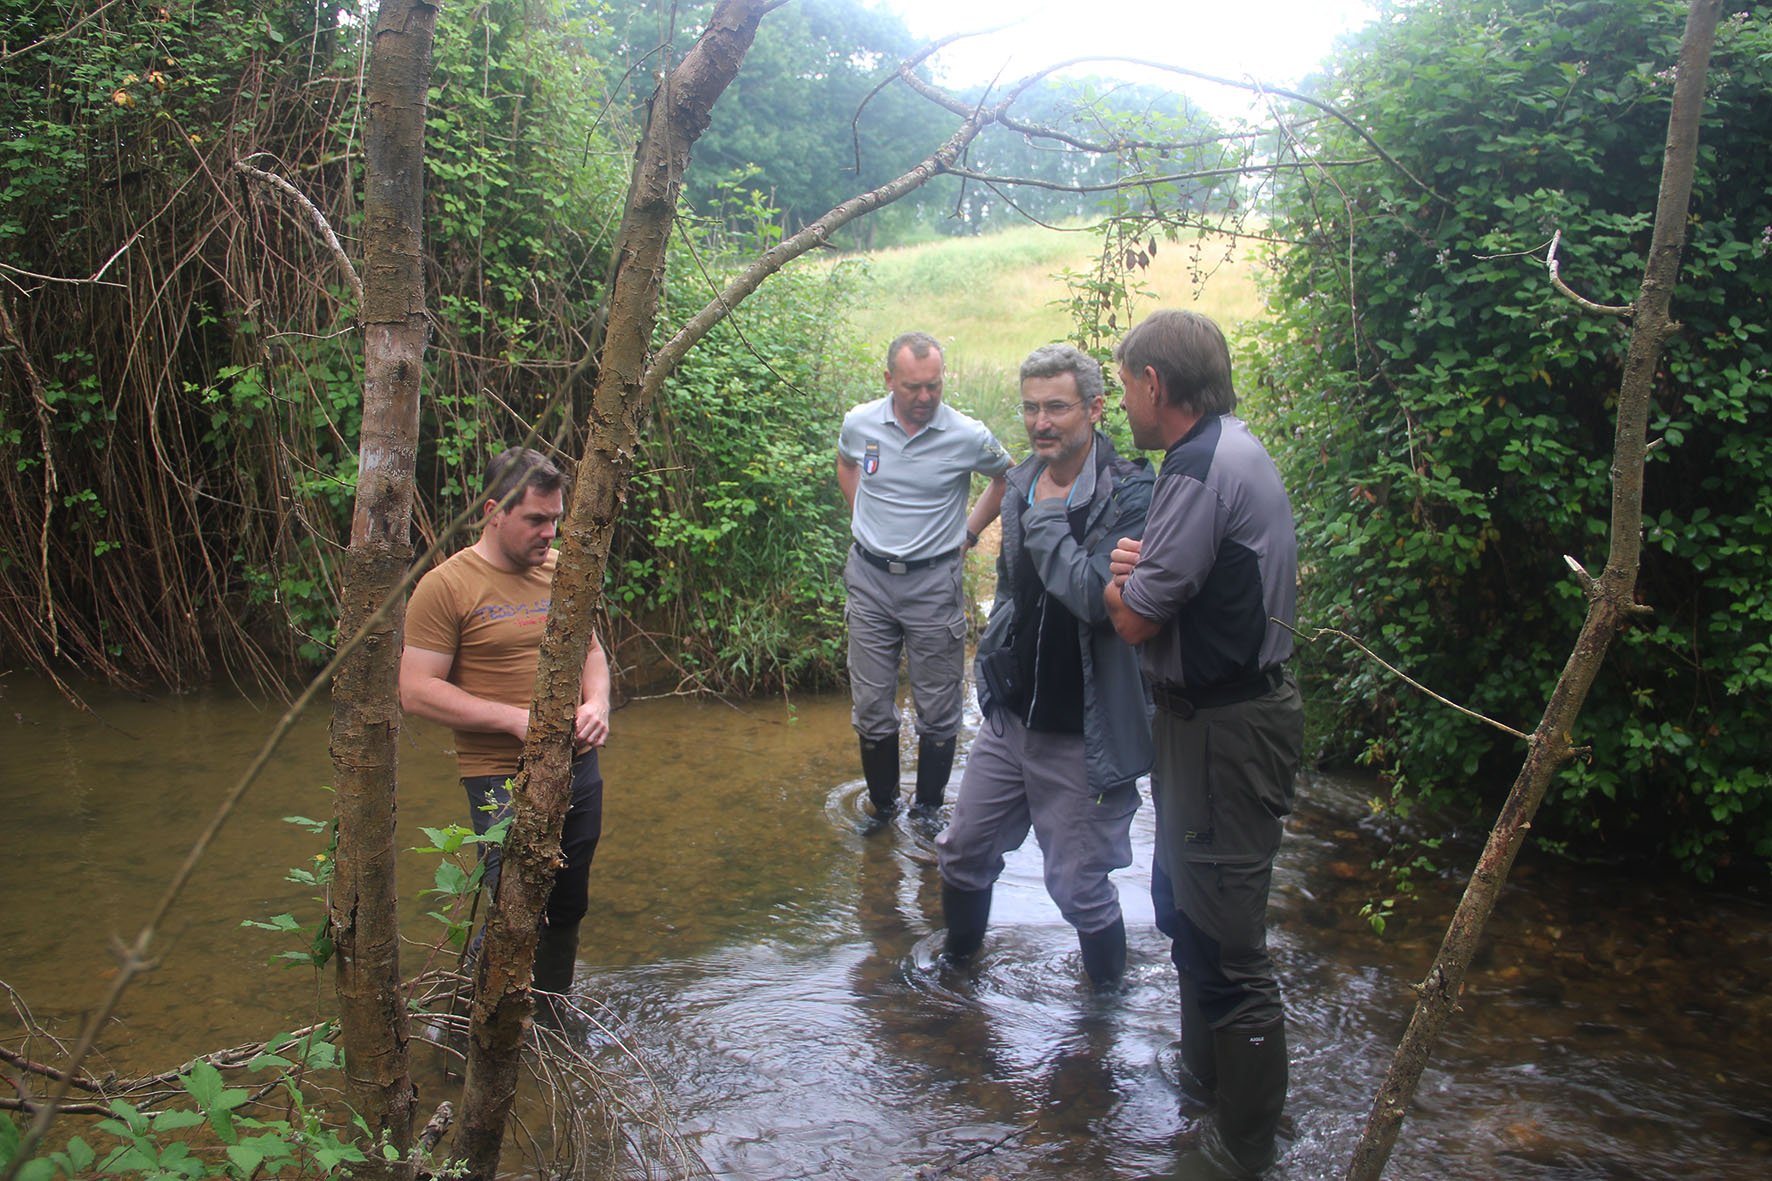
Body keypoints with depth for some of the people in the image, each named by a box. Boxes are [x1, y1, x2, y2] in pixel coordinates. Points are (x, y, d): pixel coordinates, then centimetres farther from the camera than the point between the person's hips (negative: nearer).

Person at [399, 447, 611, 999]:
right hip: (502, 779, -6)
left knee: (567, 910, 15)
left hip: (579, 767, 6)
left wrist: (596, 703, -3)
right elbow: (417, 690, -13)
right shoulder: (446, 586, -10)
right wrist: (517, 719, -20)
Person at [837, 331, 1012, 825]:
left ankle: (928, 810, 23)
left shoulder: (968, 437, -12)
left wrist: (969, 532, 4)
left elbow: (1008, 478, 9)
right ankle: (882, 807, 27)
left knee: (938, 711, 6)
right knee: (871, 709, 9)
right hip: (869, 578, 2)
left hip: (933, 582, -2)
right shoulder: (859, 423, -5)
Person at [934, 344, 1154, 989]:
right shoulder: (1022, 483, 6)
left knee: (1080, 889, 7)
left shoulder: (1130, 495, -18)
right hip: (1010, 717, 7)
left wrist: (1043, 520, -21)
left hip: (1081, 736, -7)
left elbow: (1097, 596, -31)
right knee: (962, 853, 19)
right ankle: (958, 962, 45)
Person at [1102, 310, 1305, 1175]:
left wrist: (1118, 575, 2)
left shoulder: (1204, 467, -21)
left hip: (1226, 729, -11)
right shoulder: (1231, 449, 12)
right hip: (1215, 714, 11)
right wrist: (1140, 566, -7)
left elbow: (1137, 619, -20)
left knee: (1225, 942, -1)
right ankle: (1203, 1068, 44)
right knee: (1184, 908, 25)